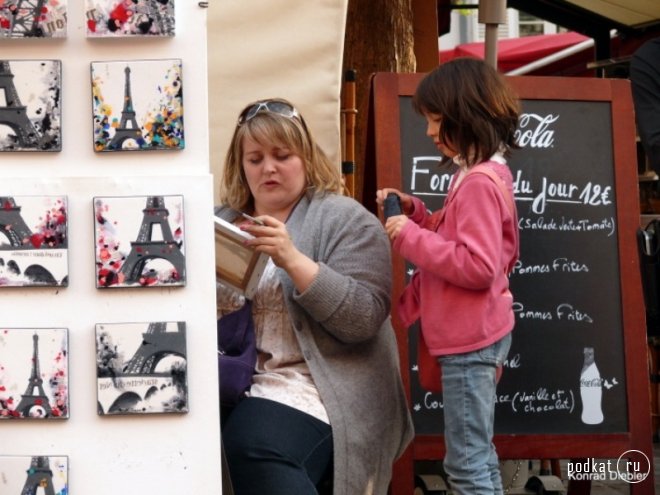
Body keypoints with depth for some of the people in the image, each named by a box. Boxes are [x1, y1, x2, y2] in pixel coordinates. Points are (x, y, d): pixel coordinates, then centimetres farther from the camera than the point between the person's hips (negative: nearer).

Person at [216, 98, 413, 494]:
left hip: (308, 387, -4)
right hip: (233, 383, 5)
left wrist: (293, 260, -20)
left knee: (250, 449, -33)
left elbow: (363, 318, -12)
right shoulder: (224, 221, 18)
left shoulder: (345, 219, 1)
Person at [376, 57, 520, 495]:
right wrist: (414, 212, 9)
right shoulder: (484, 174, 12)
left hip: (470, 340, -11)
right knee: (479, 453, 18)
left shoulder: (479, 183, -20)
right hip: (477, 334, 11)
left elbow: (478, 267, -27)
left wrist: (411, 237, -22)